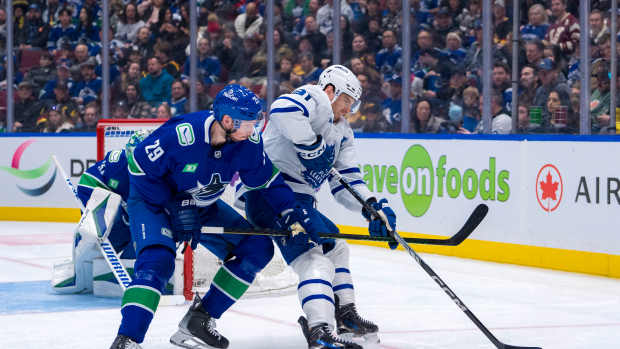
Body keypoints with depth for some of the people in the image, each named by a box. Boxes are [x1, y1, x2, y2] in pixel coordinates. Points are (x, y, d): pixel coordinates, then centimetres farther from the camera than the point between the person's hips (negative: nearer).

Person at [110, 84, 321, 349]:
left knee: (257, 248, -2)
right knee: (157, 261, -30)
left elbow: (266, 180, -1)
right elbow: (139, 165, -24)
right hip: (152, 200, -6)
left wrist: (291, 213, -14)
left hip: (202, 207, 6)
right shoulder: (180, 135, -34)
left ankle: (198, 320, 3)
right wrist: (175, 210, -23)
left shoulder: (249, 142, -17)